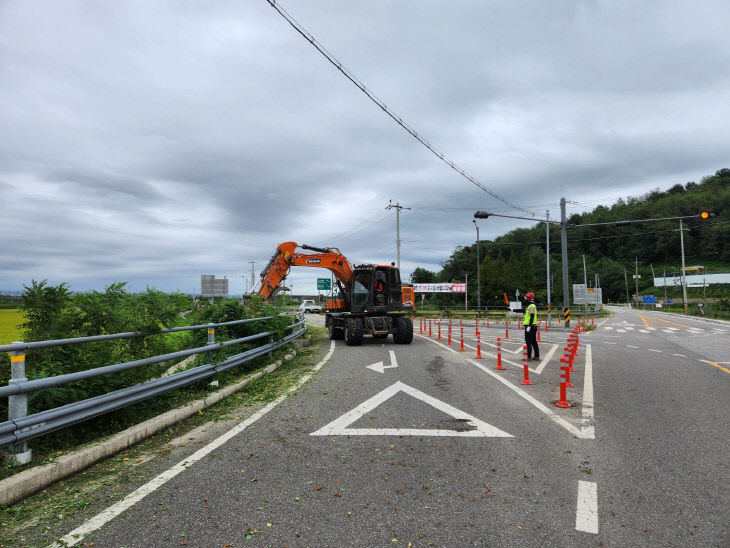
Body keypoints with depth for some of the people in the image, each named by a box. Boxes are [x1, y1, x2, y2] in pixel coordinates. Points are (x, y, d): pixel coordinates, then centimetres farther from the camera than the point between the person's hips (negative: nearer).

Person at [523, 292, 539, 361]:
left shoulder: (531, 306, -15)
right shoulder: (532, 306, 18)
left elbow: (532, 316, -22)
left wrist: (529, 326, -25)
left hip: (530, 326, -10)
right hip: (533, 326, 10)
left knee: (528, 342, -7)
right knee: (534, 342, 13)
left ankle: (529, 357, -5)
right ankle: (536, 356, 17)